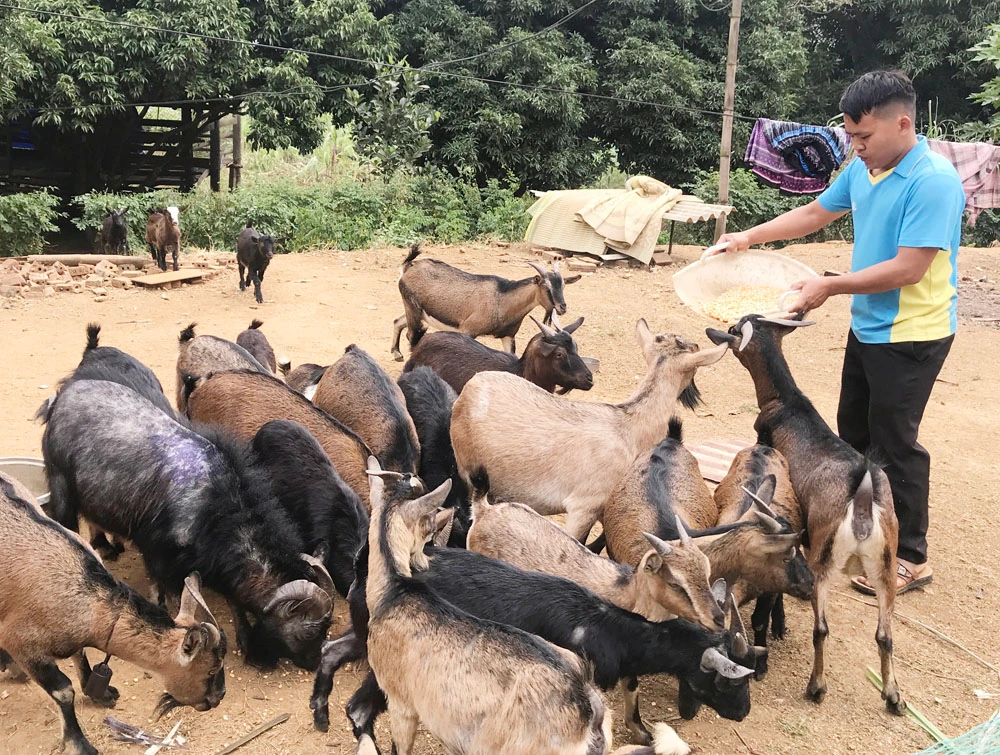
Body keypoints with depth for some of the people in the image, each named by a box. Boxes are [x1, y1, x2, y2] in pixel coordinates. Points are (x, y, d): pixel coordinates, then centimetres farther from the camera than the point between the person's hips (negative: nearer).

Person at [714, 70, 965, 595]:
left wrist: (829, 287, -23)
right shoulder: (863, 169, 2)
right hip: (867, 326, 8)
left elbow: (908, 268, -27)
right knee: (853, 432, 19)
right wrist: (750, 237, 7)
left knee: (893, 444, 0)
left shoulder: (933, 181, -23)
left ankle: (910, 557, 15)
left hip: (910, 335, -8)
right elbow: (816, 213, 15)